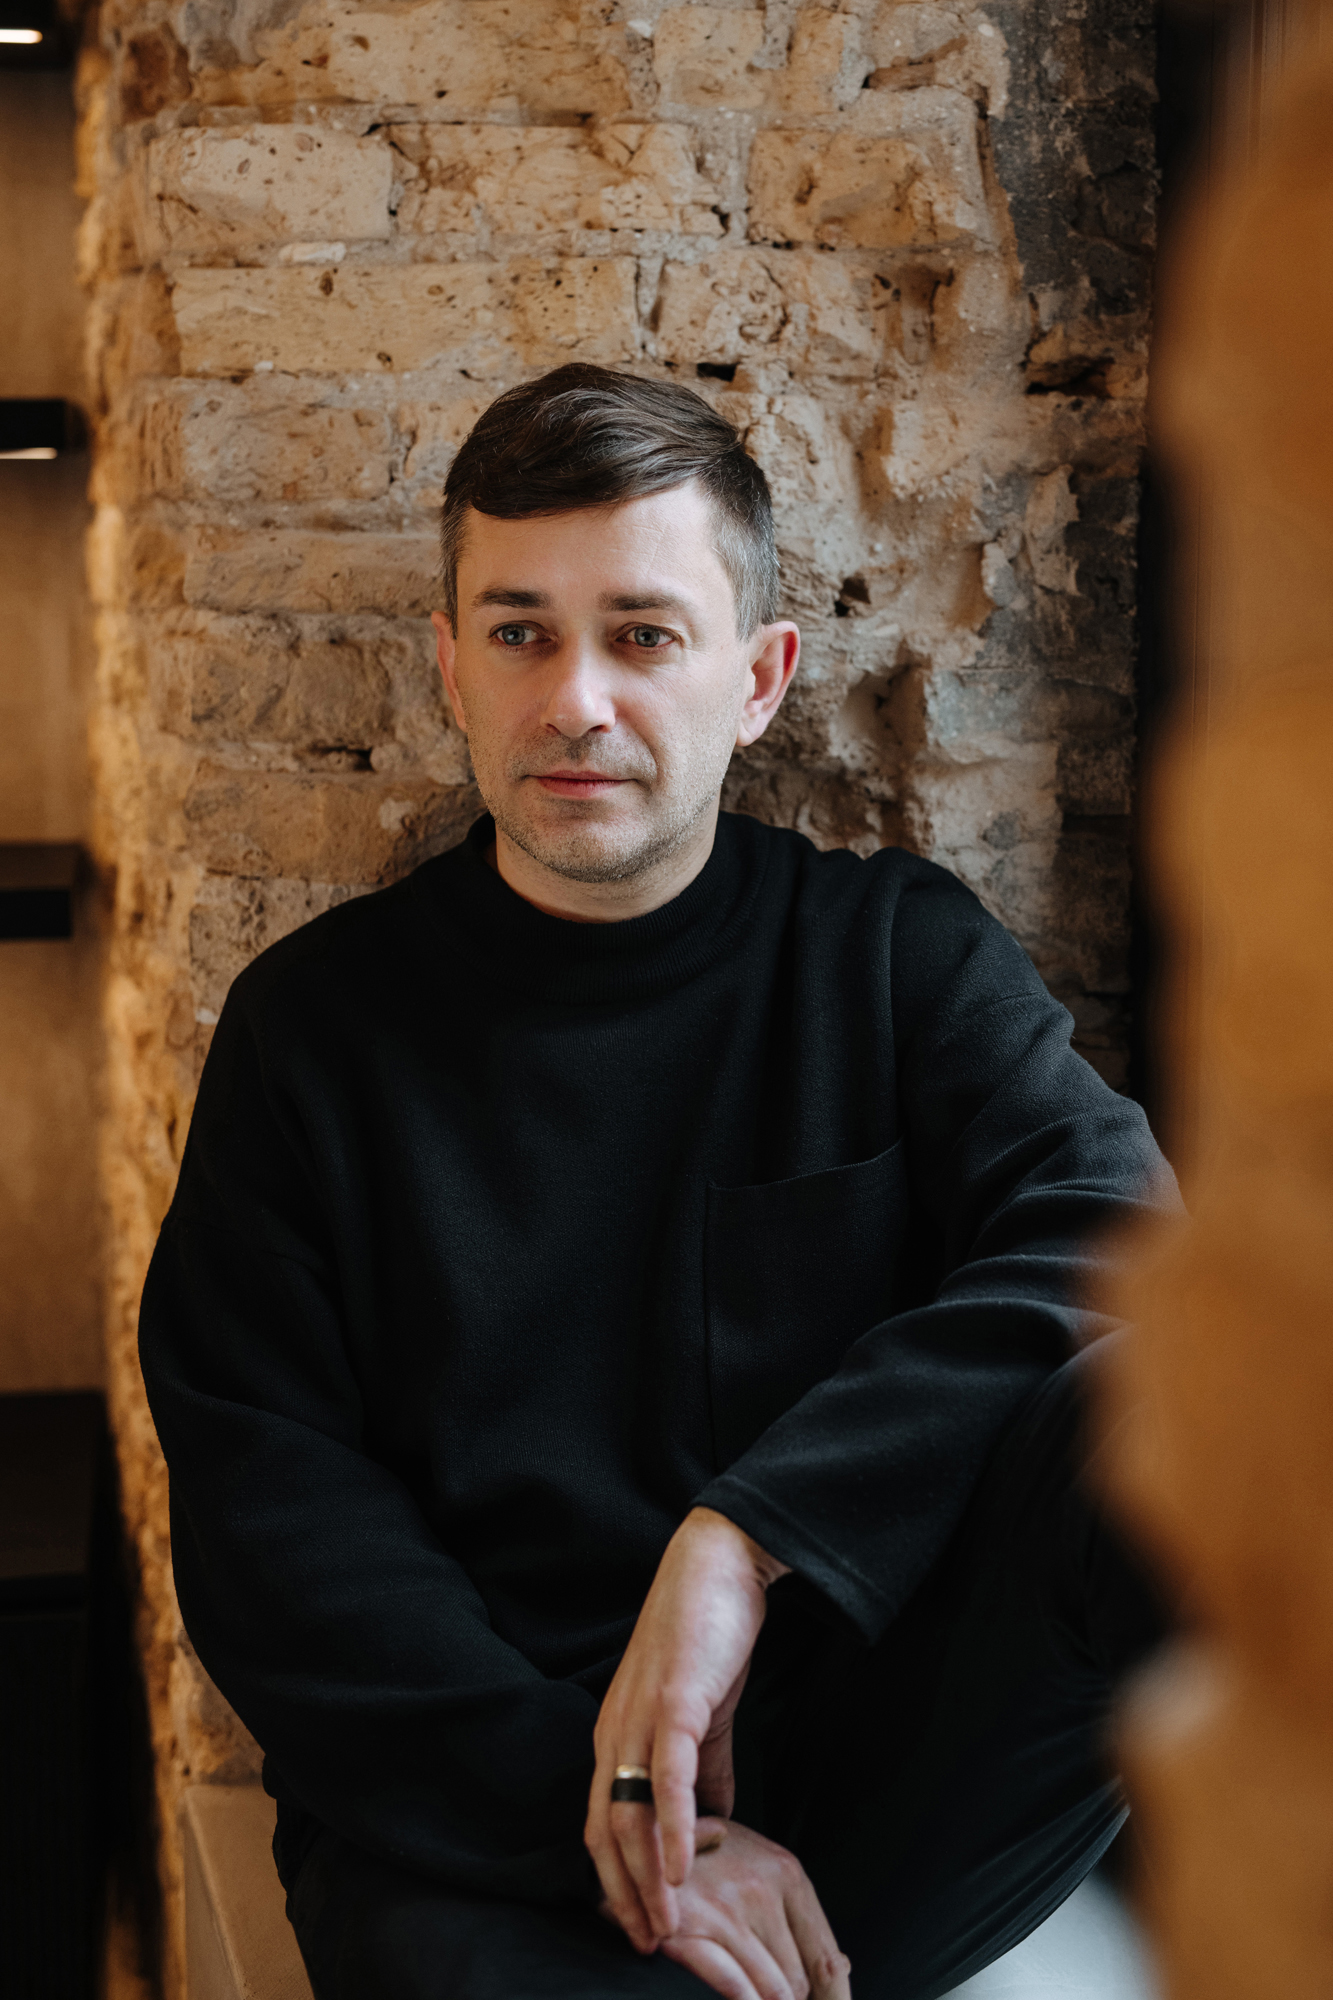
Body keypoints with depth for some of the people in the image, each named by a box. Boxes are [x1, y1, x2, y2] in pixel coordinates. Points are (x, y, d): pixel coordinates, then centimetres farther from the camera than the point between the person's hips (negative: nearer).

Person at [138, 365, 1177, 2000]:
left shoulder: (898, 954, 8)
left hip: (885, 1772, 1)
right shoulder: (315, 1025, 6)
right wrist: (610, 1819, -13)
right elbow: (268, 1517, 0)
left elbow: (1116, 1249, -10)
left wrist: (743, 1537, -22)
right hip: (480, 1827, 0)